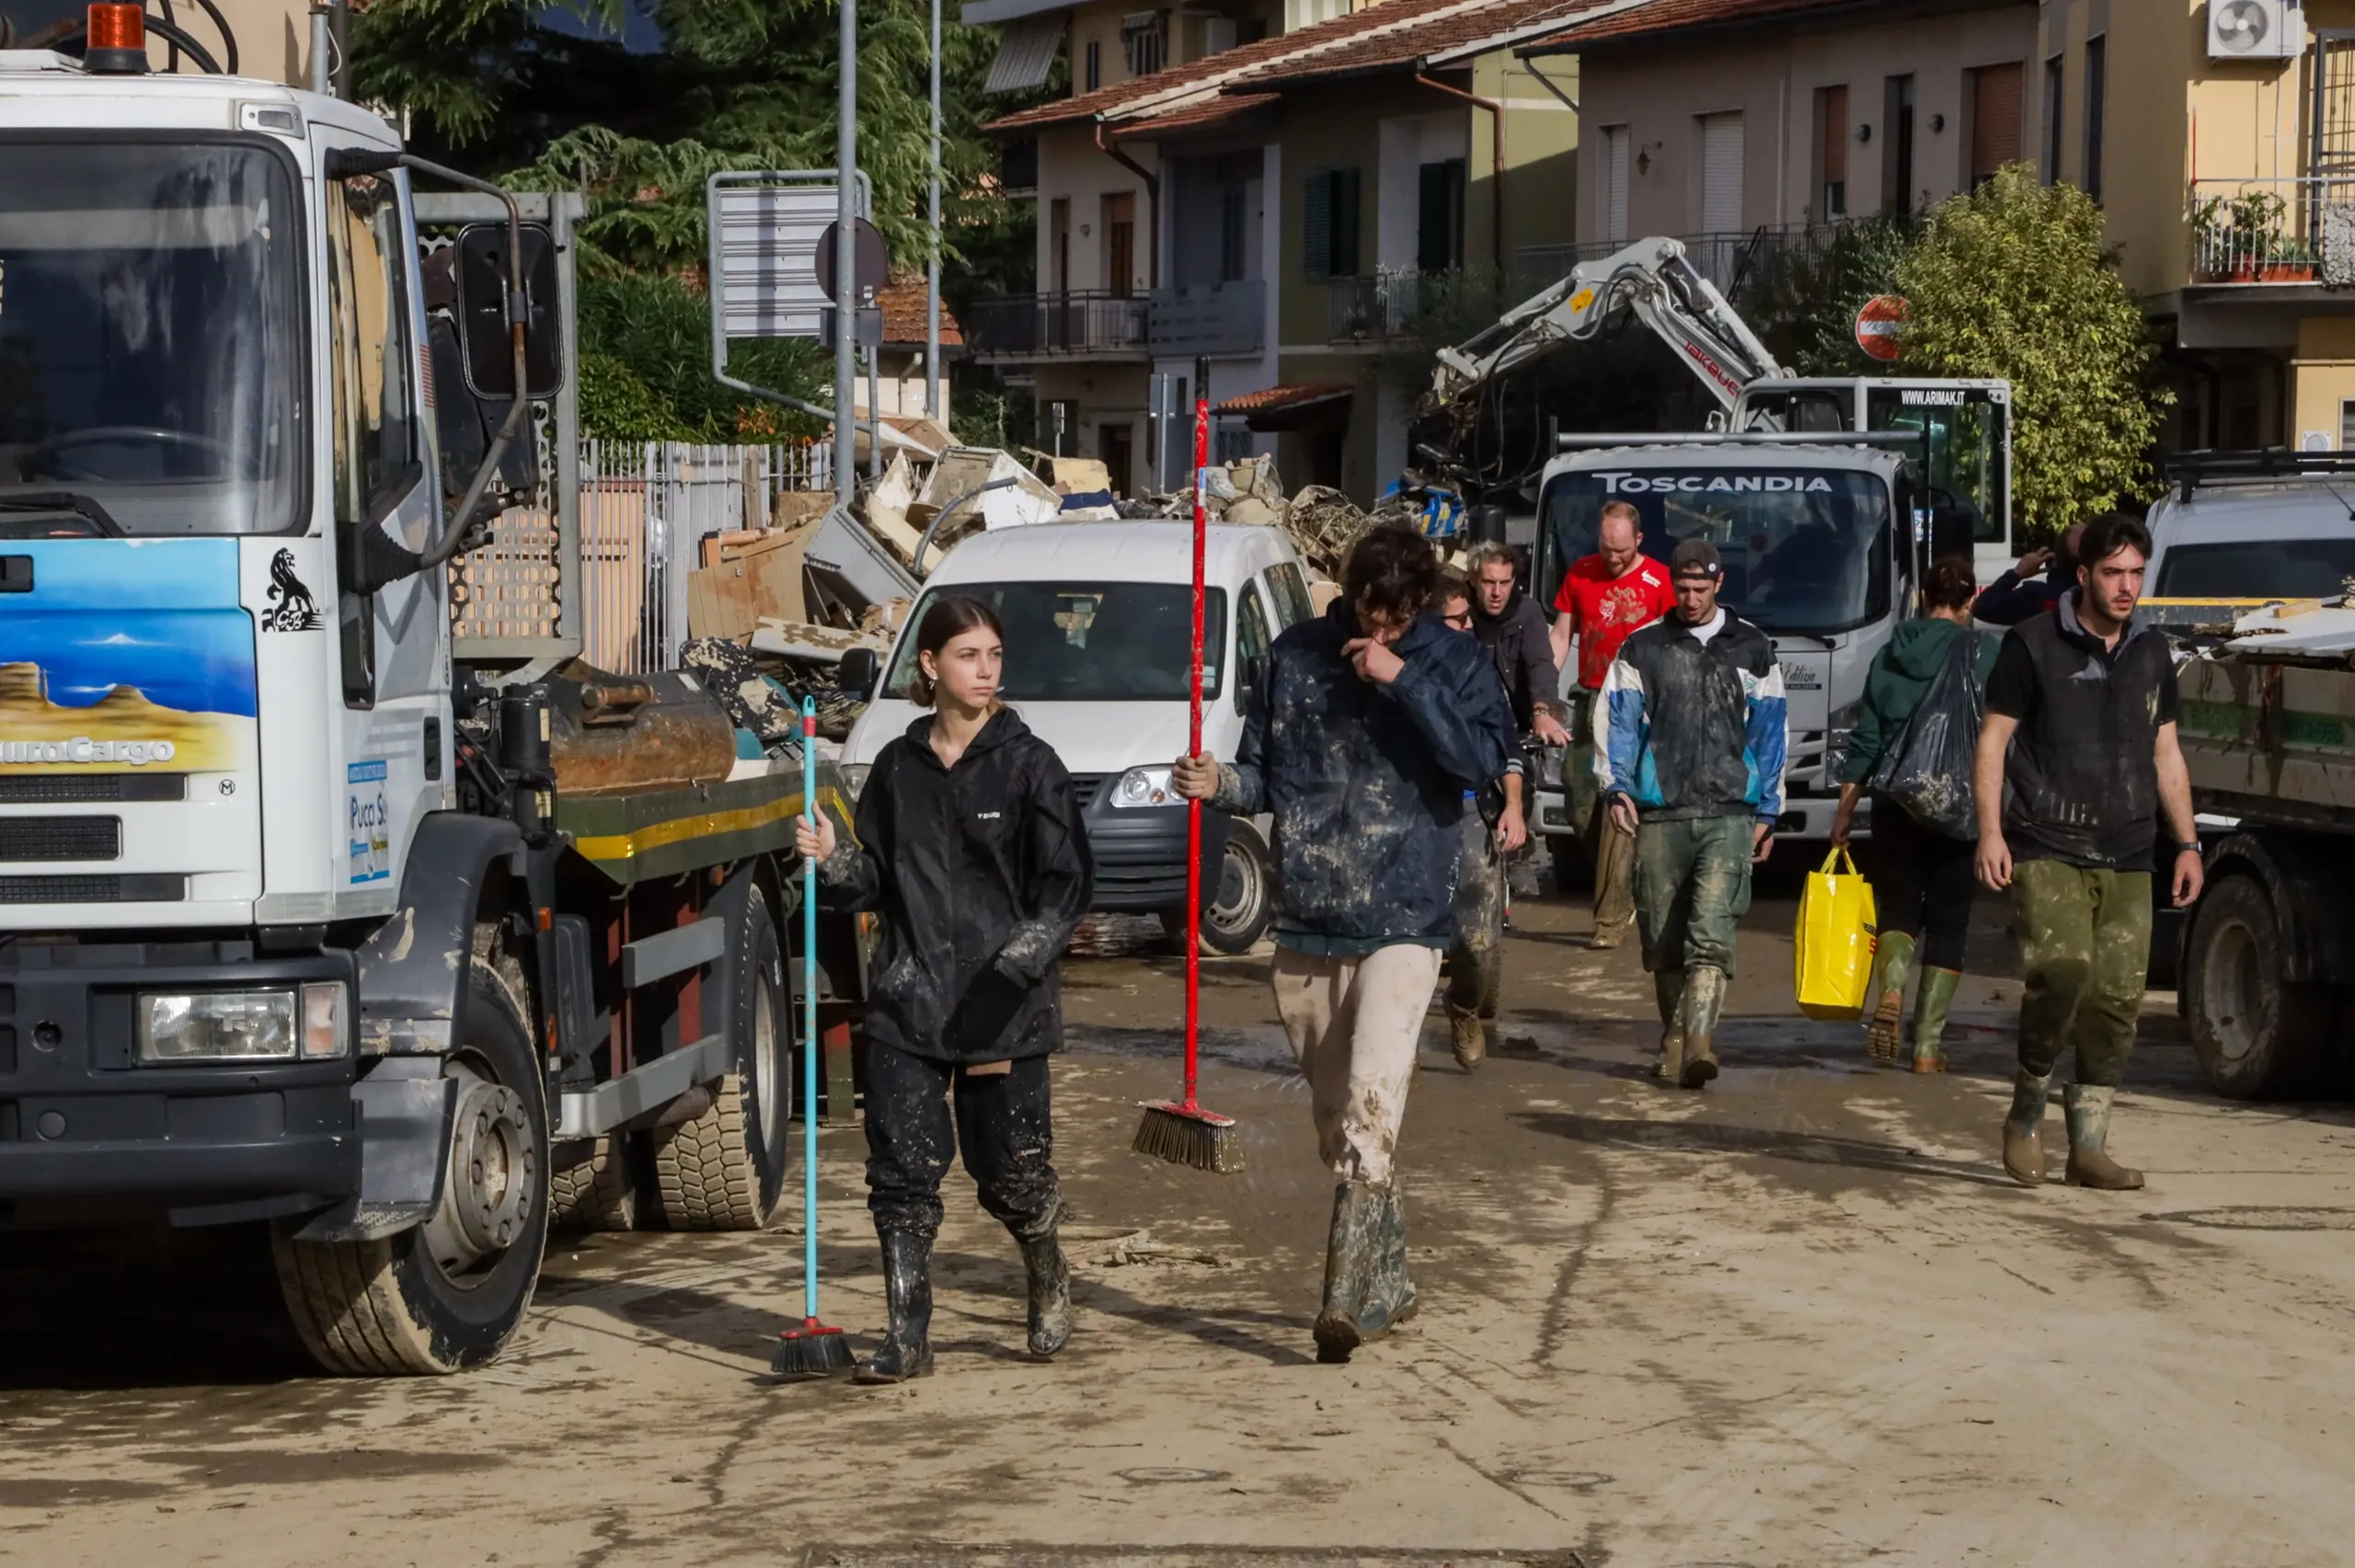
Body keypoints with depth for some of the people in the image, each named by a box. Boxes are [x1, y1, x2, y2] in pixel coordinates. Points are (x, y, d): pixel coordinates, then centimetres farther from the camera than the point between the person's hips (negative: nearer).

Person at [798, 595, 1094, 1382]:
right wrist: (831, 859, -6)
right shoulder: (899, 766, 9)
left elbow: (1065, 884, -5)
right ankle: (907, 1338, 3)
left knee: (1011, 1171, 3)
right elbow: (877, 880, 14)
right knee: (902, 1172, -3)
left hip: (1004, 1012, -3)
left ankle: (1049, 1284, 33)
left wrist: (1015, 965, -17)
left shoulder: (1028, 764, -2)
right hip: (908, 1001, 3)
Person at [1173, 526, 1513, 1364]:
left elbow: (1487, 757, -15)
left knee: (1371, 1105, -19)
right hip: (1305, 925, 4)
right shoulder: (1295, 656, 7)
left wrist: (1404, 681, -20)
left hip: (1403, 924, -4)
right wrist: (1220, 783, -9)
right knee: (1333, 1118, 10)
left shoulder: (1453, 662, 0)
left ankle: (1349, 1297, -21)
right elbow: (1266, 772, 12)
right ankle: (1386, 1282, 24)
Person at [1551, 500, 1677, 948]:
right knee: (1580, 805, 4)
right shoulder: (1580, 575, 10)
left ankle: (1612, 917, -8)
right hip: (1589, 700, 5)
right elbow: (1561, 637, 13)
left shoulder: (1659, 582, -3)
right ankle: (1621, 895, 22)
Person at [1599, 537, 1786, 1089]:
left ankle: (1697, 1043, -25)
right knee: (1663, 938, 4)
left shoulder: (1753, 649, 12)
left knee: (1711, 931, -17)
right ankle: (1674, 1041, 18)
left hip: (1729, 814, -1)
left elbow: (1770, 731, 15)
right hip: (1659, 814, 1)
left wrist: (1767, 810, 12)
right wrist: (1616, 785, -5)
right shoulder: (1643, 648, 10)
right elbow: (1616, 719, 9)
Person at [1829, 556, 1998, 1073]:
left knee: (1897, 906, 13)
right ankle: (1928, 1043, 4)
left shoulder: (1890, 656, 6)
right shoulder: (1984, 656, -3)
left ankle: (1890, 988, -18)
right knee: (1946, 922, 6)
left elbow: (1865, 740, 8)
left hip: (1896, 804, 2)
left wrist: (1845, 811, 13)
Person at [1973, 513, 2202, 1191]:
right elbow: (1993, 741, -1)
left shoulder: (2151, 652, 14)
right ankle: (2027, 1111, 0)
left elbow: (2166, 755, 20)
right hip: (2045, 850, -5)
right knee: (2061, 971, -21)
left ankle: (2088, 1147, 6)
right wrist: (1990, 831, -11)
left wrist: (2187, 843, 14)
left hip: (2126, 859, 5)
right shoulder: (2034, 644, -1)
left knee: (2117, 997, -2)